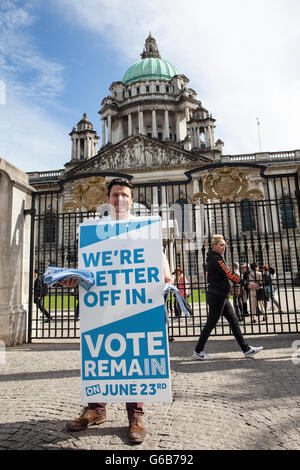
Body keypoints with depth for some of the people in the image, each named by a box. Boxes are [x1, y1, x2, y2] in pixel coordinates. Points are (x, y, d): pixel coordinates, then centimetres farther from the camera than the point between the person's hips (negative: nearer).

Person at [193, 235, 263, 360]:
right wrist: (246, 284, -20)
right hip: (217, 295, -10)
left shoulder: (216, 258, 17)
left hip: (221, 296, 10)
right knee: (211, 323, -2)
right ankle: (198, 351, 9)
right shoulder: (216, 258, -15)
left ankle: (246, 349, 17)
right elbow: (229, 274, -22)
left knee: (234, 321, 11)